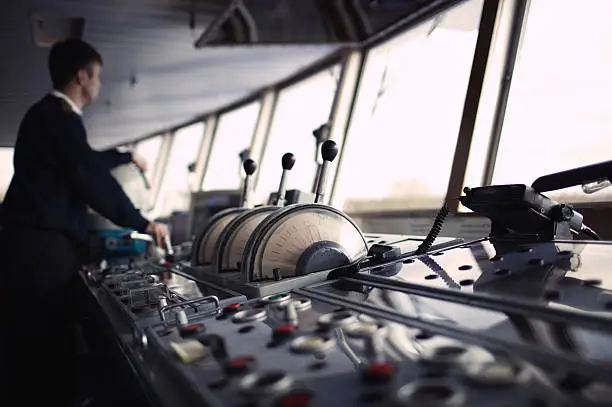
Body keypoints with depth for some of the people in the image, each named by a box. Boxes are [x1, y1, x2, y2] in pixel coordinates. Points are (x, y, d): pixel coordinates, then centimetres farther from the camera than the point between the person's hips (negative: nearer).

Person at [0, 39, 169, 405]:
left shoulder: (49, 114, 20)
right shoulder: (60, 117, -13)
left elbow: (85, 162, 35)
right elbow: (93, 180, -18)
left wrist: (126, 156, 50)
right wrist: (143, 224, -11)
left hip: (38, 242, 10)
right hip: (42, 245, -10)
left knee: (38, 343, 12)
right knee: (42, 344, -6)